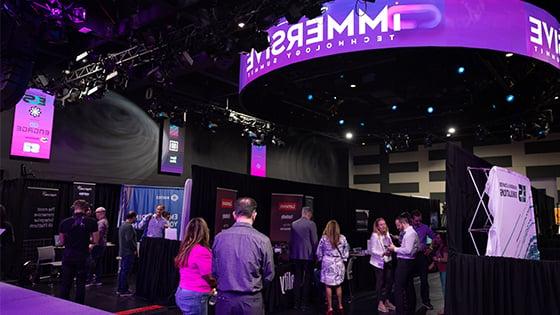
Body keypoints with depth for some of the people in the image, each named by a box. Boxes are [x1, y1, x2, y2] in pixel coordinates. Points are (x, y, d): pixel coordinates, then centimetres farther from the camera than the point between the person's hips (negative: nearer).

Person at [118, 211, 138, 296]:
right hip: (128, 252, -10)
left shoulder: (122, 225, 14)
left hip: (122, 251, 10)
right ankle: (124, 290, 1)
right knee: (125, 271, -4)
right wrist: (134, 249, -12)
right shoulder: (129, 226, -17)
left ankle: (120, 289, 22)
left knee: (122, 270, 15)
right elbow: (129, 240, -23)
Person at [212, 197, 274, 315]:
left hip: (224, 299, 2)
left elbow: (213, 271, 3)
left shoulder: (219, 237, -6)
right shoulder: (262, 240, -13)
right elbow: (269, 276, -4)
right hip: (251, 301, -2)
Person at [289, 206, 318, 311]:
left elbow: (291, 240, 8)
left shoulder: (293, 224, 3)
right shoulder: (311, 224, -9)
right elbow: (314, 241, -8)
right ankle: (304, 304, 7)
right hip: (308, 255, -4)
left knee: (297, 279, 11)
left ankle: (296, 303, 14)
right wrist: (315, 254, 4)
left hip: (296, 256, 4)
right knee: (306, 280, 5)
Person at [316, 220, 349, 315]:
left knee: (328, 286, 3)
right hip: (339, 263, 3)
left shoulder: (324, 238, -7)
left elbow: (319, 253, 1)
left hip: (328, 264, -3)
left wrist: (321, 259, 17)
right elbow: (346, 251, 6)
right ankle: (340, 306, 21)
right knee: (338, 285, 14)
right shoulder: (342, 238, -1)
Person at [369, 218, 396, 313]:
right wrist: (383, 253, -30)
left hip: (388, 261, 6)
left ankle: (386, 301, 28)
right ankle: (380, 303, 15)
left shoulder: (387, 234, 5)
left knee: (389, 281, 11)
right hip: (379, 262, -6)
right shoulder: (374, 236, -15)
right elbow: (373, 250, -17)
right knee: (380, 283, 2)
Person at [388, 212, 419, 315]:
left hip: (404, 263, -11)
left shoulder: (410, 233, -17)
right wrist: (396, 249, 10)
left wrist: (395, 249, -14)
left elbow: (408, 250, -24)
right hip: (409, 262, 11)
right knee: (409, 286, 18)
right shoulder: (412, 232, 13)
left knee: (399, 288, -6)